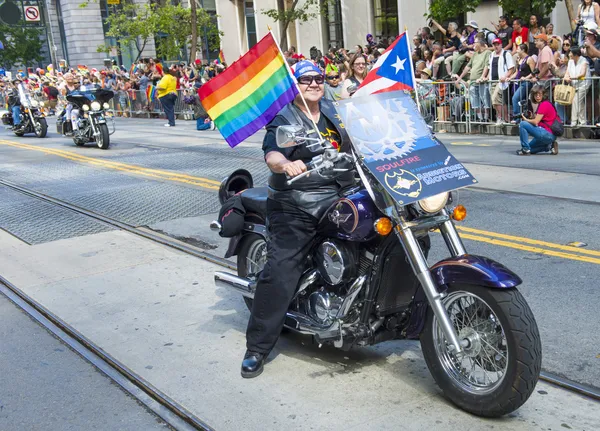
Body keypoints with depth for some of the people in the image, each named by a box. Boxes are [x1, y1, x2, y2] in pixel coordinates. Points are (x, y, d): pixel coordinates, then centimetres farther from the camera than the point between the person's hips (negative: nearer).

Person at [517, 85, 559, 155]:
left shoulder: (544, 104, -14)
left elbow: (536, 122, -17)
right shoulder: (541, 104, 16)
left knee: (522, 124, -17)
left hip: (548, 134, -10)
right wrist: (531, 117, -1)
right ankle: (549, 146, 14)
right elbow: (537, 121, 15)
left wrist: (526, 119, 0)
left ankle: (525, 149, -12)